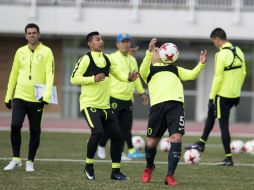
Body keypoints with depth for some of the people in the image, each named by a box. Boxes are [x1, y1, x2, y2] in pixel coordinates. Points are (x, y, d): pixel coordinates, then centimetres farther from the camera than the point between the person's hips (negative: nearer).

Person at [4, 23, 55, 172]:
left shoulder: (46, 52, -2)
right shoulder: (20, 52, 10)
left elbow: (50, 75, -9)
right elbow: (14, 74, 15)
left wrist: (47, 96, -20)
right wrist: (8, 96, 13)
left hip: (37, 99, -2)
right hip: (20, 97, 2)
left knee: (35, 131, 3)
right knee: (15, 126, -12)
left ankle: (30, 162, 14)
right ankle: (16, 159, 2)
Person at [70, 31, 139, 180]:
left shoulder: (108, 59, 12)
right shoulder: (86, 59, -8)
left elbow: (119, 73, 14)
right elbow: (74, 79, -12)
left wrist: (128, 78, -8)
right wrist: (94, 79, -20)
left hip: (105, 106, 7)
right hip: (89, 104, -7)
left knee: (116, 135, 4)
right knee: (98, 131, -25)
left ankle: (116, 171, 15)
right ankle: (89, 165, -5)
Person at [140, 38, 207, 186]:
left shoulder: (175, 69, 33)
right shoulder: (149, 70, 21)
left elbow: (192, 75, 21)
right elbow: (143, 71, -3)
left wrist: (201, 64, 3)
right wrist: (149, 52, -17)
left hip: (176, 104, 2)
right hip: (158, 105, -2)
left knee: (176, 138, -15)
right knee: (152, 142, 2)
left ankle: (170, 176, -8)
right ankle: (149, 167, 32)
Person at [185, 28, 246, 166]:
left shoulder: (222, 55, -18)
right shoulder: (238, 52, 5)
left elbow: (218, 78, -18)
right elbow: (243, 73, 11)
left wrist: (211, 97, -11)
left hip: (223, 95, -8)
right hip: (234, 95, 8)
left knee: (223, 125, 1)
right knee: (211, 113, 26)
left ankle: (228, 158, 4)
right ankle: (201, 143, 34)